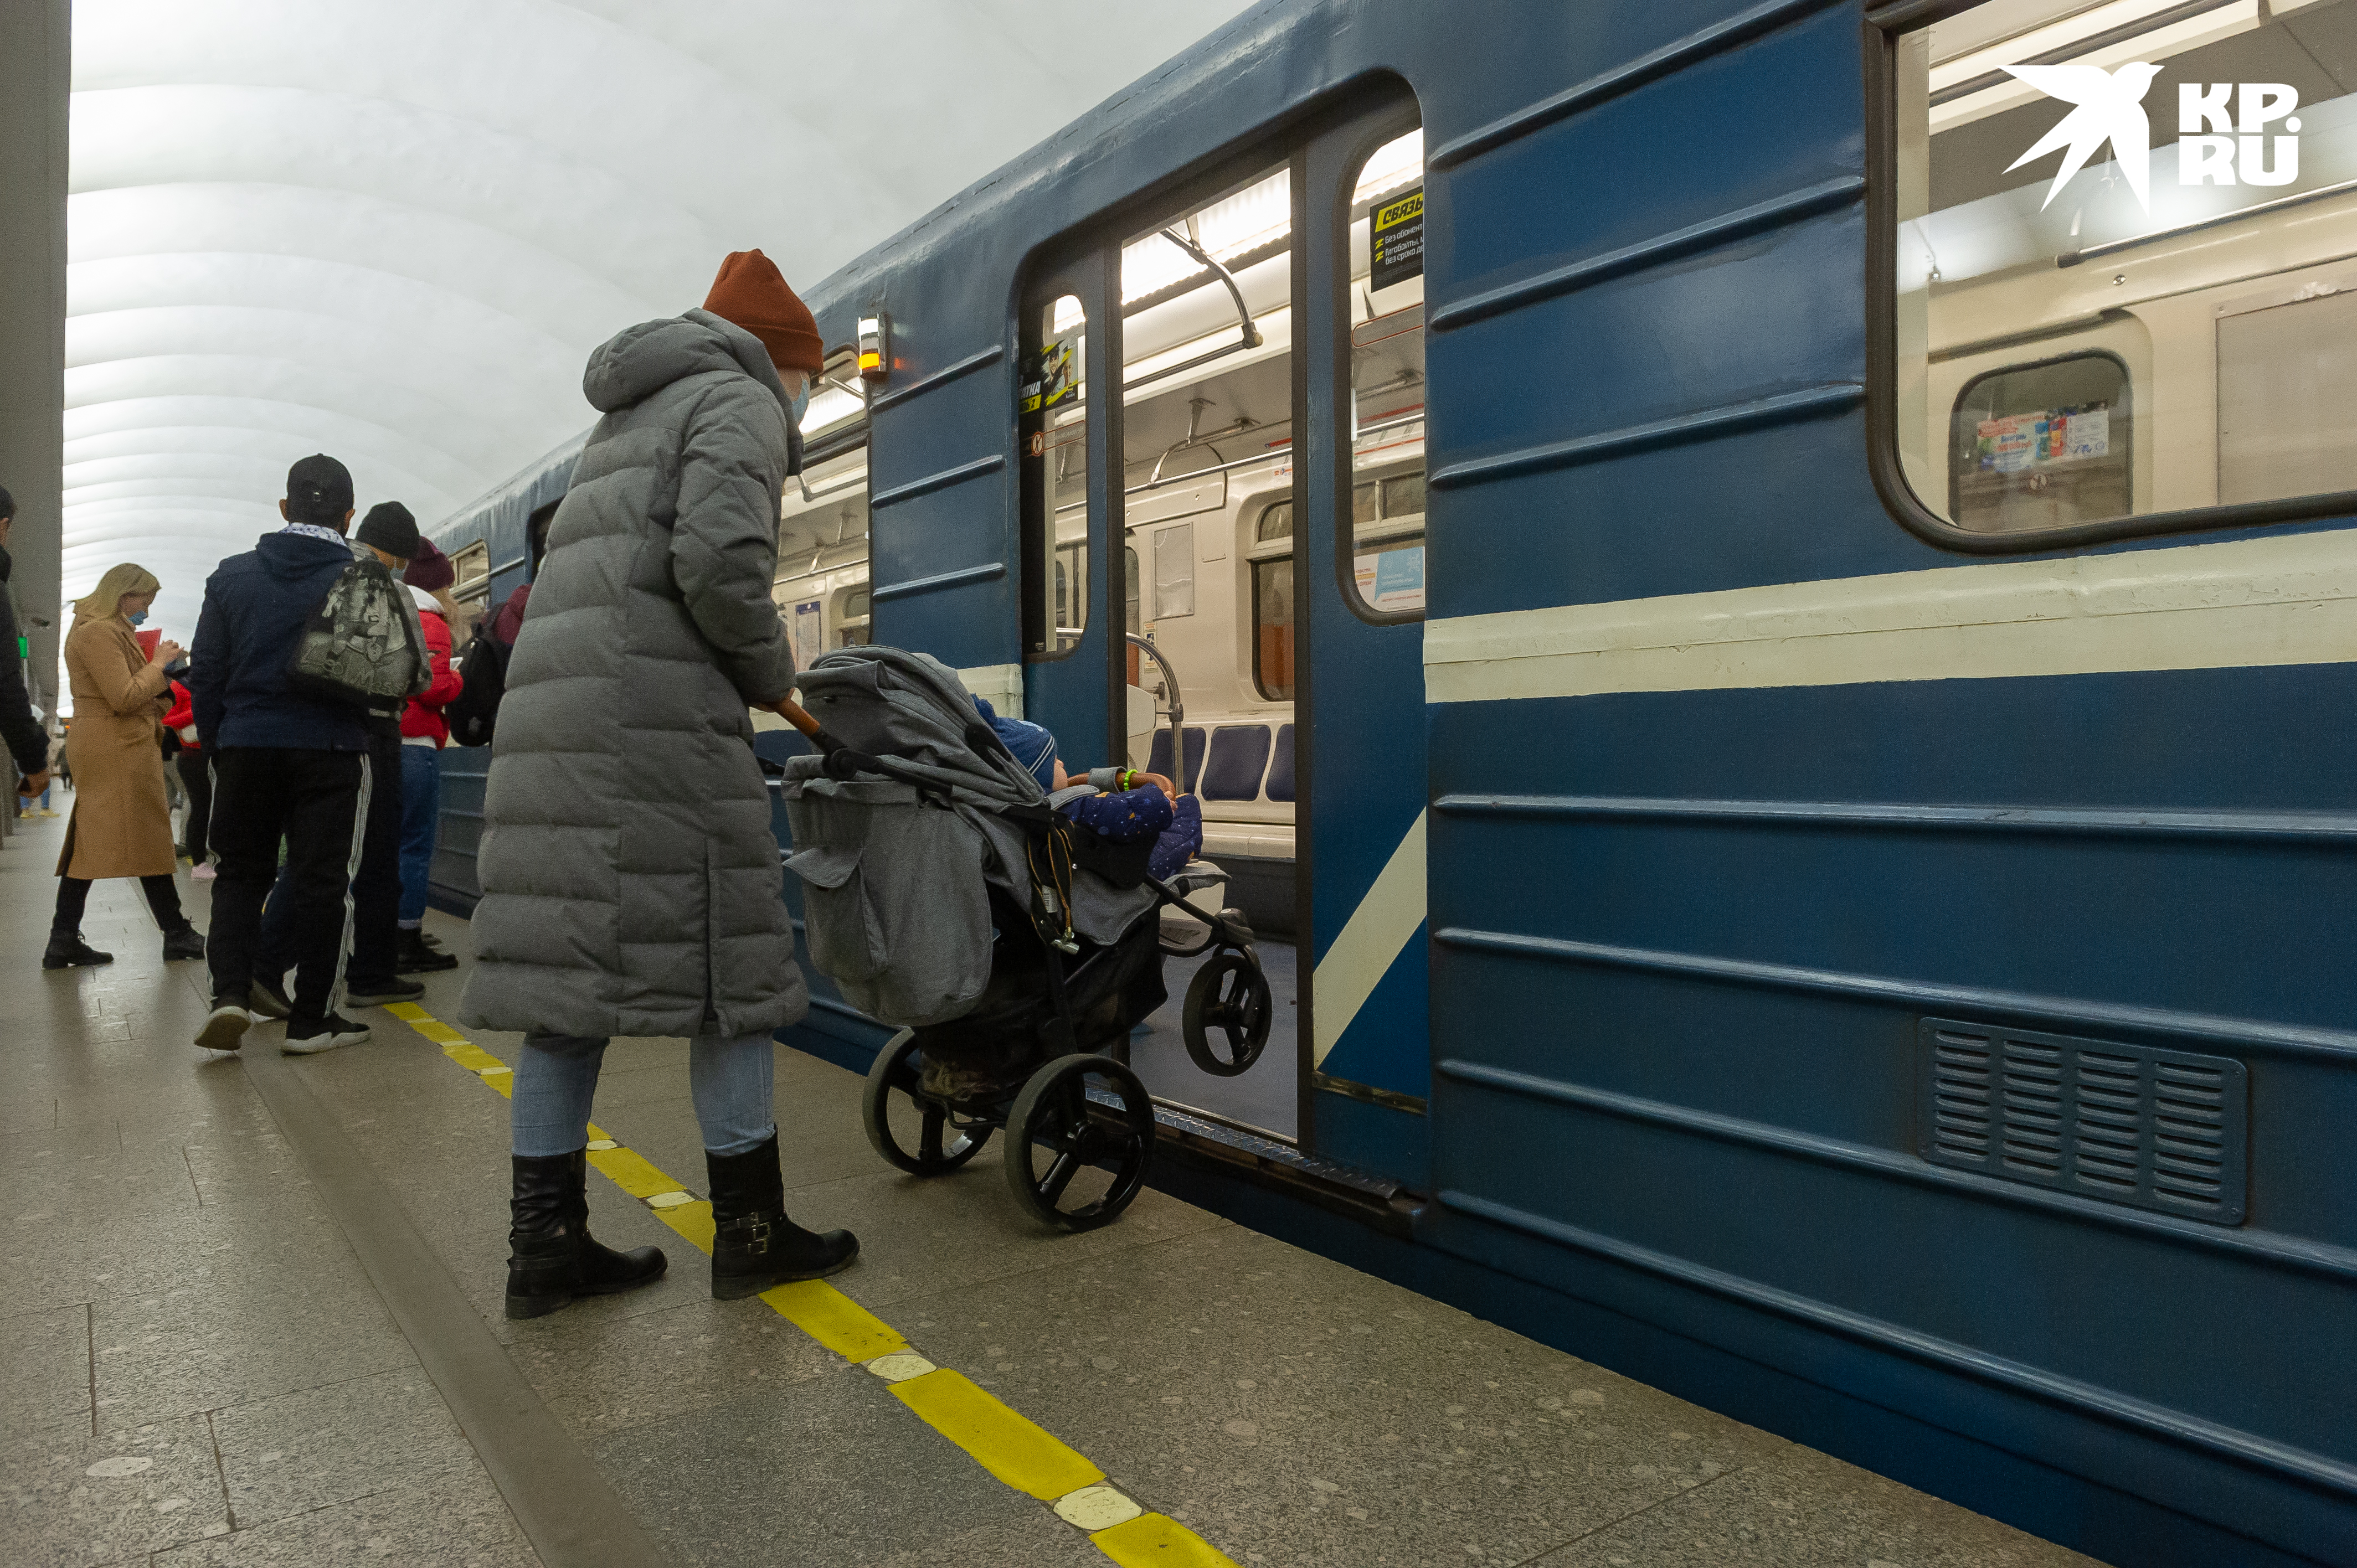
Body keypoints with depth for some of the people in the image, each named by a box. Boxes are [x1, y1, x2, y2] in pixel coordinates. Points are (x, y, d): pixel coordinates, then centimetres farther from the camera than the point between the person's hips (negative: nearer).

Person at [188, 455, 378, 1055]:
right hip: (331, 751, -2)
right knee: (323, 881, 4)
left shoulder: (232, 576, 3)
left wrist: (217, 744, 14)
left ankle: (230, 993, 0)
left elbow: (205, 673, 4)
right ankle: (311, 1019, 8)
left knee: (241, 872, 16)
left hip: (246, 747, 2)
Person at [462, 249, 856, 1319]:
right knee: (726, 953, -2)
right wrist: (772, 670, 1)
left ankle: (544, 1240, 10)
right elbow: (719, 558, -15)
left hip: (551, 706, 9)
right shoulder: (742, 402, 4)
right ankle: (748, 1229, 6)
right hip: (653, 714, -8)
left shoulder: (632, 419, 31)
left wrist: (747, 672, 20)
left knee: (572, 960, 6)